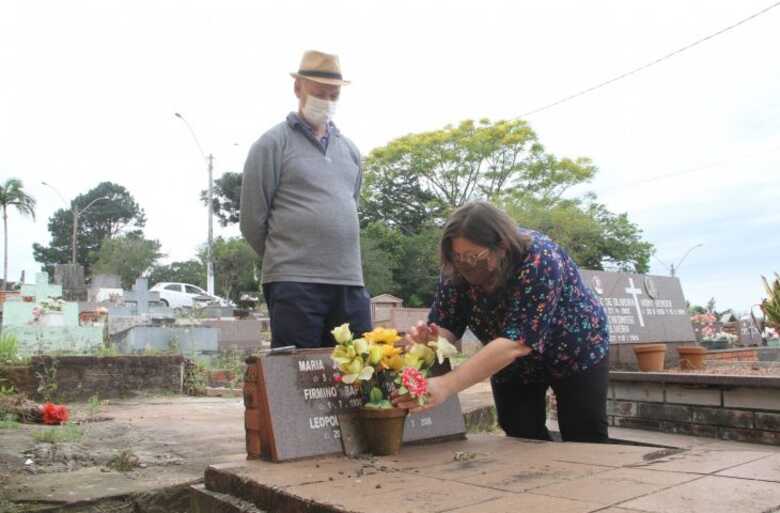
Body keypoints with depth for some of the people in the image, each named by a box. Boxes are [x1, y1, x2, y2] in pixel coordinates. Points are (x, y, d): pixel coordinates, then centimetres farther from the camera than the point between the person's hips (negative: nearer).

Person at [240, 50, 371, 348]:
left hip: (350, 282, 6)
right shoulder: (273, 144, 0)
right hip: (294, 283, -5)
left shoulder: (349, 149, 18)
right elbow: (252, 222, -2)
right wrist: (283, 261, 7)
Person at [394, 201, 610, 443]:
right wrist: (431, 339, -44)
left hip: (574, 353, -3)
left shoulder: (540, 260, -38)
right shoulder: (456, 270, -21)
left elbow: (517, 341, -46)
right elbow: (446, 326, -19)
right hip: (514, 367, 4)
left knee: (584, 442, 5)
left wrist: (446, 385, -53)